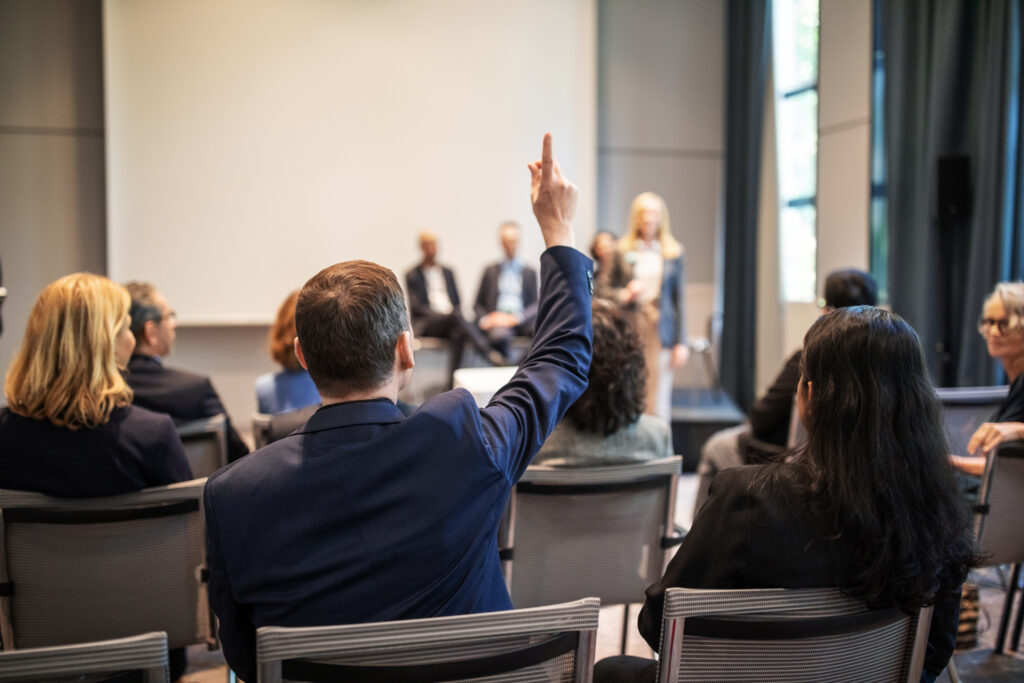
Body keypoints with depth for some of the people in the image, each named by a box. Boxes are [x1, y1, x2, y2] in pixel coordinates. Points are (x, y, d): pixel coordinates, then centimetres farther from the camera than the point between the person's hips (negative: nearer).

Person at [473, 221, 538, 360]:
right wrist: (484, 319, -4)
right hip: (498, 321, -1)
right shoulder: (490, 270, 22)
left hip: (522, 321, 1)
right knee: (499, 335, -40)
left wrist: (517, 317, -9)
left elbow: (535, 305, 11)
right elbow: (478, 304, 19)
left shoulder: (529, 272, 22)